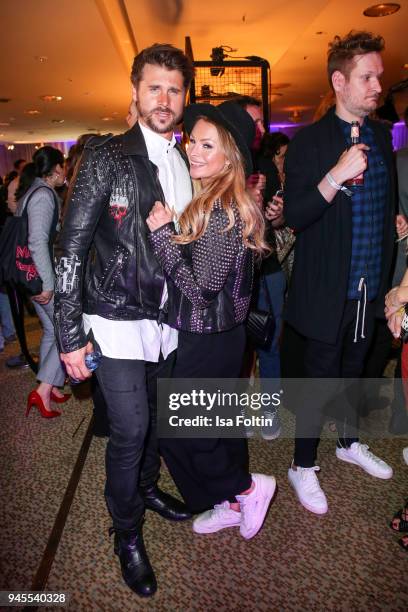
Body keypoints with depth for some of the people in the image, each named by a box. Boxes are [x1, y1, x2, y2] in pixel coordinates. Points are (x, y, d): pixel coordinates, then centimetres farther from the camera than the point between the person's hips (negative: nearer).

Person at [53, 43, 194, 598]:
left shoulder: (186, 163, 8)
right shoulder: (106, 156, -10)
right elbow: (71, 249, -12)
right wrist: (70, 336, -14)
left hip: (168, 319, 6)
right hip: (119, 321, -5)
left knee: (154, 417, 19)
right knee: (130, 429, 1)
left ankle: (147, 487, 47)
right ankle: (127, 532, 27)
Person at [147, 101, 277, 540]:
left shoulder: (220, 212, -23)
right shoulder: (216, 203, 7)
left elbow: (200, 288, -25)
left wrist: (161, 232, -22)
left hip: (208, 343, -9)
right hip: (220, 335, 9)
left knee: (176, 430, 7)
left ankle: (246, 488, 23)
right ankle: (233, 503, 40)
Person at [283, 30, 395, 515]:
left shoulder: (382, 136, 9)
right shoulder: (310, 142, -10)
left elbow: (387, 205, 17)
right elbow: (293, 216, -15)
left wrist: (389, 276, 13)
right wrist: (336, 176, -27)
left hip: (371, 286, 6)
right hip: (328, 289, -6)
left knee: (353, 369, 21)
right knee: (320, 378, 5)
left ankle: (349, 443, 43)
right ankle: (303, 467, 25)